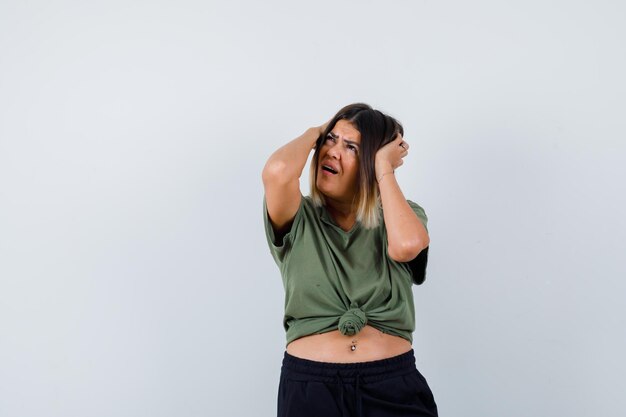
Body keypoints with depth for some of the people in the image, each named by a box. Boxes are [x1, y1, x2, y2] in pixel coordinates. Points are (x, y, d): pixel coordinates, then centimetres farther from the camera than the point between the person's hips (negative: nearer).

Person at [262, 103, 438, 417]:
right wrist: (314, 134, -2)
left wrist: (385, 166, -9)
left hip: (394, 388, 1)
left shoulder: (405, 215, 4)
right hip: (309, 386, -1)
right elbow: (278, 171, -23)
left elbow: (407, 245, -21)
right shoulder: (298, 220, 0)